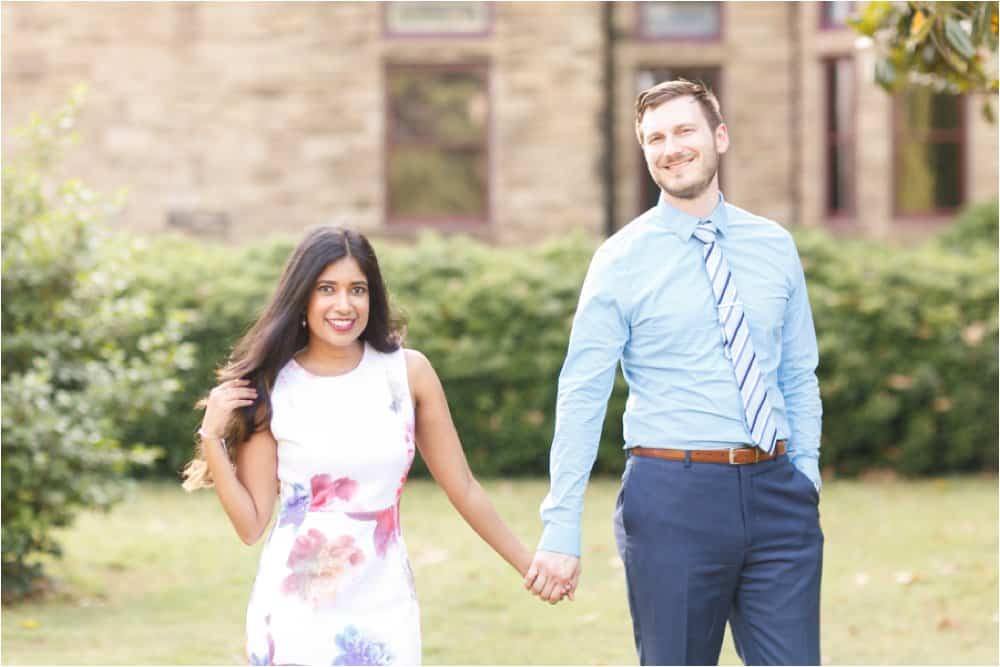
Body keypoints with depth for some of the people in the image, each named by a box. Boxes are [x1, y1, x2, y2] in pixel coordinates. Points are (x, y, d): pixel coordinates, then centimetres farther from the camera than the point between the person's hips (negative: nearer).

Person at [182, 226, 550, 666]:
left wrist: (529, 565, 11)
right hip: (294, 614, -1)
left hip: (383, 613, 1)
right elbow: (250, 525, -1)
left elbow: (463, 490, 8)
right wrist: (212, 437, -10)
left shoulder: (408, 373, 0)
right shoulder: (270, 387, -2)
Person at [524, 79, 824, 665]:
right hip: (673, 495, -3)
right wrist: (561, 531, -8)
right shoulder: (622, 260, -1)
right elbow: (582, 399, -4)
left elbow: (799, 379, 15)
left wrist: (806, 481, 5)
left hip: (775, 491, 3)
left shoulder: (775, 247, 9)